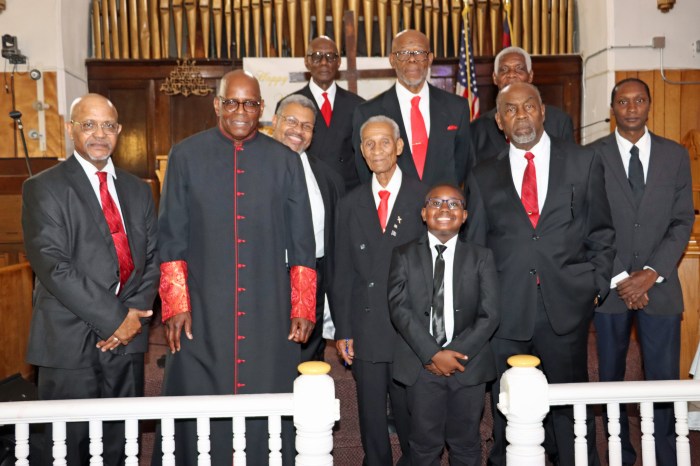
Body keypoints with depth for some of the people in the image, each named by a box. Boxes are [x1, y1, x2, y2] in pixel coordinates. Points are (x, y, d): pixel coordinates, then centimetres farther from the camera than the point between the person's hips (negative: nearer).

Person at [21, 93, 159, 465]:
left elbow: (152, 257, 9)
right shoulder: (43, 189, -3)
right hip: (70, 342, -4)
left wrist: (134, 314, -6)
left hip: (127, 339, 4)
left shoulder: (137, 190, 13)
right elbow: (53, 266, -12)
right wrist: (112, 319, -15)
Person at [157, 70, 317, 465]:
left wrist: (303, 309, -1)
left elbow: (302, 243, 4)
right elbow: (171, 238, 2)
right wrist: (175, 306, -5)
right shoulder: (186, 156, 3)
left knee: (266, 416, 7)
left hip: (269, 314, 1)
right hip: (202, 313, 0)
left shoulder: (285, 161, 5)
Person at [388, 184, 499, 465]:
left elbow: (489, 314, -2)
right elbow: (399, 308, -7)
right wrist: (432, 354, -15)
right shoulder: (404, 256, 3)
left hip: (468, 364, 1)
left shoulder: (481, 257, 5)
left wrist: (456, 354, -12)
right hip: (421, 365, 0)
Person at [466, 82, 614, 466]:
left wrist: (597, 285, 2)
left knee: (569, 404, 10)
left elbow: (600, 232, 10)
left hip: (566, 306, 0)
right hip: (505, 310, 1)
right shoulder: (483, 177, 9)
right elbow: (475, 246, 9)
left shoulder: (584, 163, 7)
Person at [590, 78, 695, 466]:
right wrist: (618, 278, -8)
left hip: (659, 285, 1)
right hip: (610, 285, -1)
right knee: (611, 377, 9)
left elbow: (683, 221, 3)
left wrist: (651, 273, -9)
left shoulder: (676, 155, 7)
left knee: (664, 378, 1)